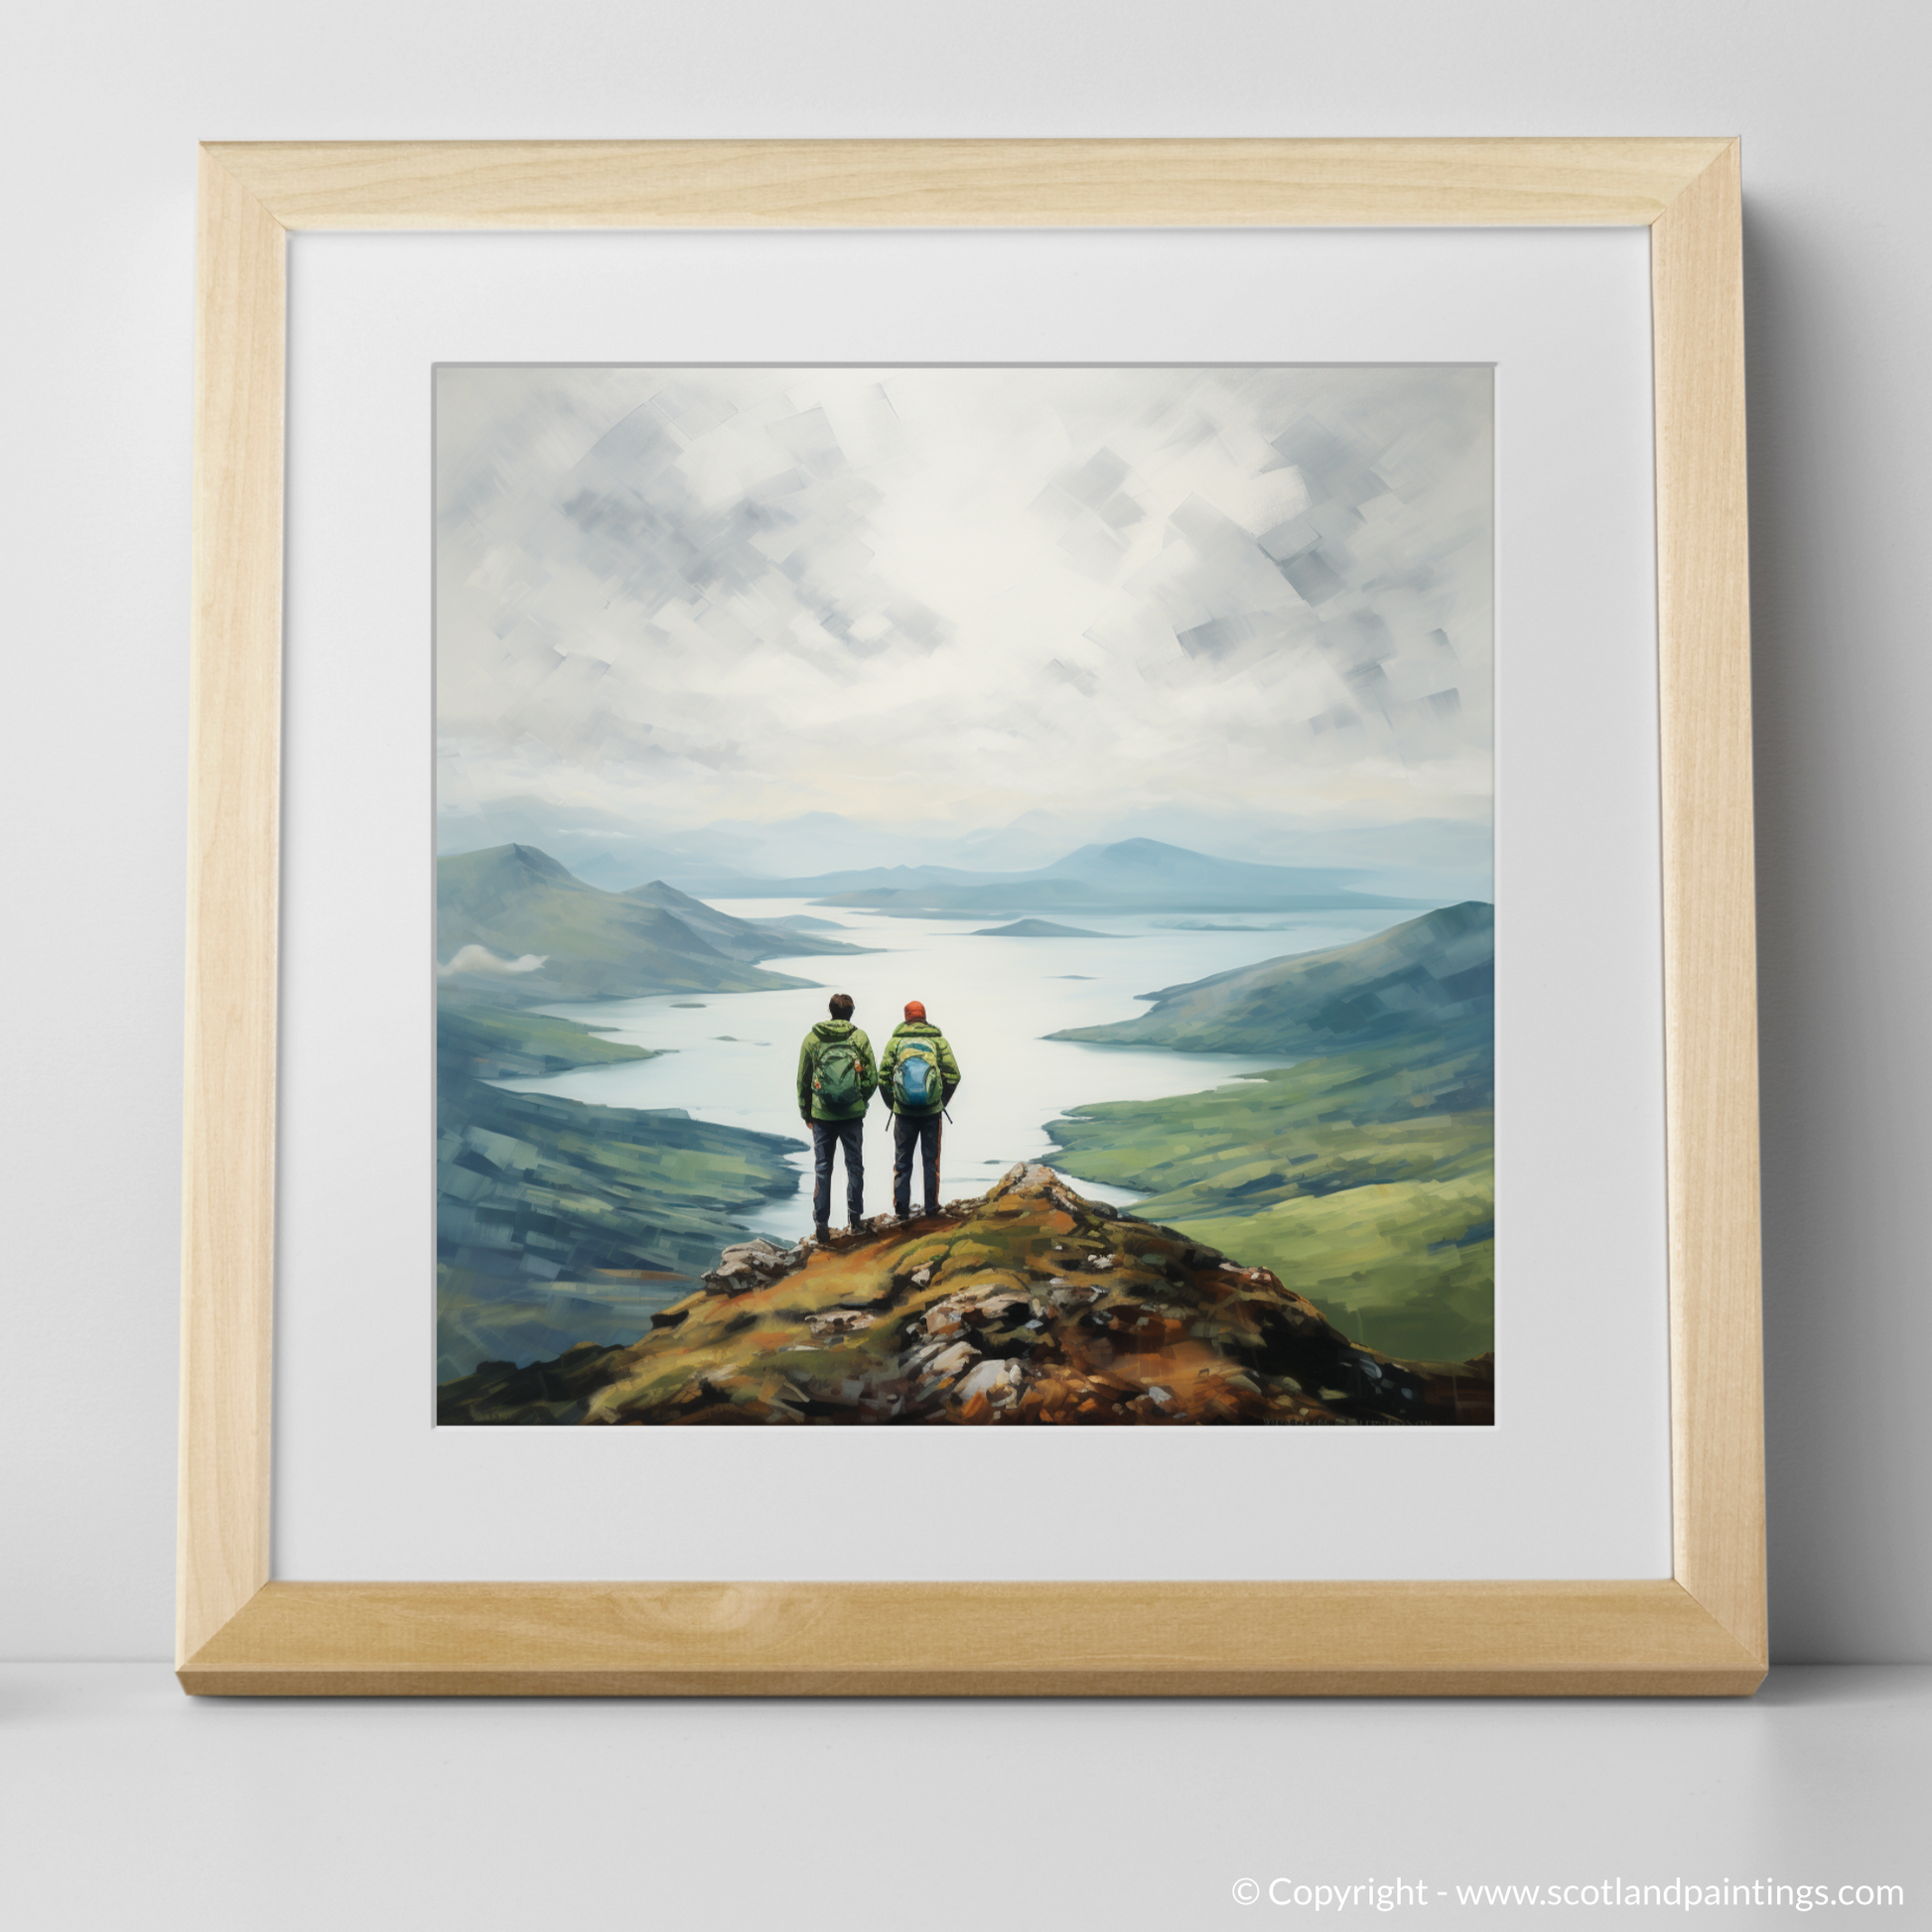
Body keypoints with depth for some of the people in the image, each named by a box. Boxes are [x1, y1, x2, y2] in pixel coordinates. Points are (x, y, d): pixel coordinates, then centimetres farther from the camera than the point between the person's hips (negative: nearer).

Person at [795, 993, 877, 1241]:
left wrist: (806, 1113, 14)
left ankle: (821, 1223, 7)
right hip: (853, 1113, 0)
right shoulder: (860, 1038, -1)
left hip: (822, 1113, 0)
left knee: (822, 1168, 7)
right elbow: (872, 1078, -1)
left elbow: (803, 1080, 4)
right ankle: (854, 1218, 15)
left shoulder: (812, 1038, 1)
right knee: (854, 1165, 12)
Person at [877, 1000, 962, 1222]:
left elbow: (883, 1078, -1)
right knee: (931, 1159, 11)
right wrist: (942, 1102, 11)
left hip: (904, 1111, 0)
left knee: (902, 1160, 10)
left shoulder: (895, 1040, 0)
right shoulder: (938, 1040, 1)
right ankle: (931, 1206, 13)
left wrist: (892, 1104, 11)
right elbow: (953, 1075, -1)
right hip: (932, 1110, 0)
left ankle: (901, 1205, 5)